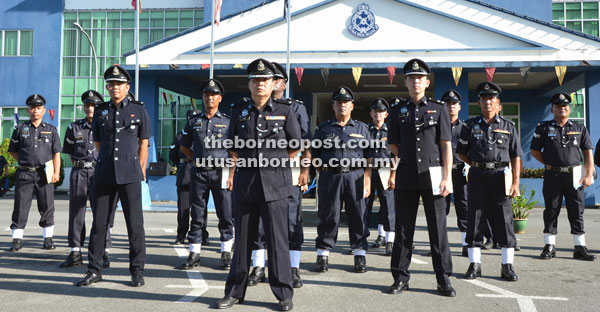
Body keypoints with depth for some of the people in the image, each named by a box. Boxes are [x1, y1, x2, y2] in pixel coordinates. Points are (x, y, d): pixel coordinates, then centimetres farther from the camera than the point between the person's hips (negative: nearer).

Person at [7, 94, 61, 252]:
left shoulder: (51, 130, 9)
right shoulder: (20, 129, 10)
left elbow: (56, 153, 4)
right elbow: (13, 151, 15)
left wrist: (56, 172, -6)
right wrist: (26, 162, 5)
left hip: (45, 174, 0)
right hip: (24, 174, 0)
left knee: (47, 206, 4)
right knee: (21, 206, 1)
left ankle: (48, 238, 13)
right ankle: (17, 239, 8)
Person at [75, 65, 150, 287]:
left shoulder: (138, 110, 5)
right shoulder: (100, 111, 12)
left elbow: (143, 144, 8)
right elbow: (98, 143, 19)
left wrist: (140, 171, 6)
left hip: (129, 175, -3)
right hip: (104, 174, 3)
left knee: (135, 224, -1)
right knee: (99, 223, 6)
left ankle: (137, 271, 9)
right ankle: (94, 270, 17)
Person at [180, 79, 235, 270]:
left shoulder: (228, 122, 5)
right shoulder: (193, 122, 11)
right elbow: (184, 146, 19)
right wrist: (195, 159, 7)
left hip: (221, 172, -2)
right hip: (199, 173, 2)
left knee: (225, 215, 1)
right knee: (197, 215, 6)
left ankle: (226, 254, 11)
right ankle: (194, 253, 14)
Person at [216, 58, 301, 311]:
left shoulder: (285, 112, 2)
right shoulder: (239, 111, 9)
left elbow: (295, 146, 10)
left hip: (275, 183, -2)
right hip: (245, 183, 2)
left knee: (277, 239, 0)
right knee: (243, 238, 10)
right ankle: (235, 292, 22)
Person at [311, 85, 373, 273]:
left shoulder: (361, 129, 13)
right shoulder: (324, 129, 11)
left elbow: (368, 158, 8)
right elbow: (316, 157, 11)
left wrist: (367, 182, 0)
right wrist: (322, 177, 3)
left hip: (355, 177, 1)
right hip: (330, 176, 0)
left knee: (358, 217, 4)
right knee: (328, 216, 3)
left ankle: (360, 255, 14)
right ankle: (323, 255, 12)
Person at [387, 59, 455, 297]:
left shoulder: (438, 109, 5)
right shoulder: (398, 111, 9)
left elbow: (446, 146, 0)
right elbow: (393, 145, 15)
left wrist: (447, 177, -8)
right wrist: (409, 160, 8)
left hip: (432, 175, -1)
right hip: (406, 177, 2)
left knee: (438, 228, 3)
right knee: (403, 229, 6)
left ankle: (444, 279, 12)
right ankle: (401, 277, 15)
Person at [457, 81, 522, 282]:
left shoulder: (508, 126, 8)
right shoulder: (470, 126, 8)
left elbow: (515, 156, 6)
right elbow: (461, 152, 15)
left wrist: (516, 182, -2)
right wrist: (478, 165, 5)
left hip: (501, 176, 0)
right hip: (477, 177, 1)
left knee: (504, 220, 1)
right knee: (475, 219, 2)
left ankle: (507, 265, 11)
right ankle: (474, 264, 11)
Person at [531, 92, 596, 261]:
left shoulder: (580, 128, 10)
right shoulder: (544, 127, 5)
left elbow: (588, 152, 8)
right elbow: (534, 151, 7)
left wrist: (589, 174, -1)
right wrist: (550, 164, 0)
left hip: (574, 176, 1)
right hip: (552, 177, -1)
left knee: (577, 212, 4)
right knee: (551, 211, 4)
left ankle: (580, 247, 12)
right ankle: (549, 246, 11)